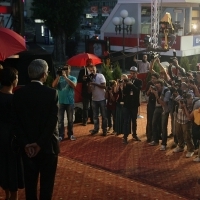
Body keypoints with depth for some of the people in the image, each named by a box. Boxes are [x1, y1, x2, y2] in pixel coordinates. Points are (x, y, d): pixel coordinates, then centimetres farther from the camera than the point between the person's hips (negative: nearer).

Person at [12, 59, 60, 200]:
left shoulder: (19, 93, -3)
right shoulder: (51, 93, -12)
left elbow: (17, 122, -5)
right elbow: (53, 121, -16)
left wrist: (25, 144, -6)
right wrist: (40, 144, -13)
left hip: (27, 146, 3)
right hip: (47, 145, -3)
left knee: (30, 182, 14)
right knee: (47, 182, 9)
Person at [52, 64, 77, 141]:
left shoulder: (73, 78, 2)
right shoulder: (59, 78, 6)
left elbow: (74, 86, -18)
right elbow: (53, 86, -8)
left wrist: (65, 77, -21)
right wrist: (58, 76, -16)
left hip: (70, 102, -1)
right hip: (61, 102, 1)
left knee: (70, 119, 8)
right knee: (60, 119, 1)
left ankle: (70, 134, 18)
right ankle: (61, 135, 6)